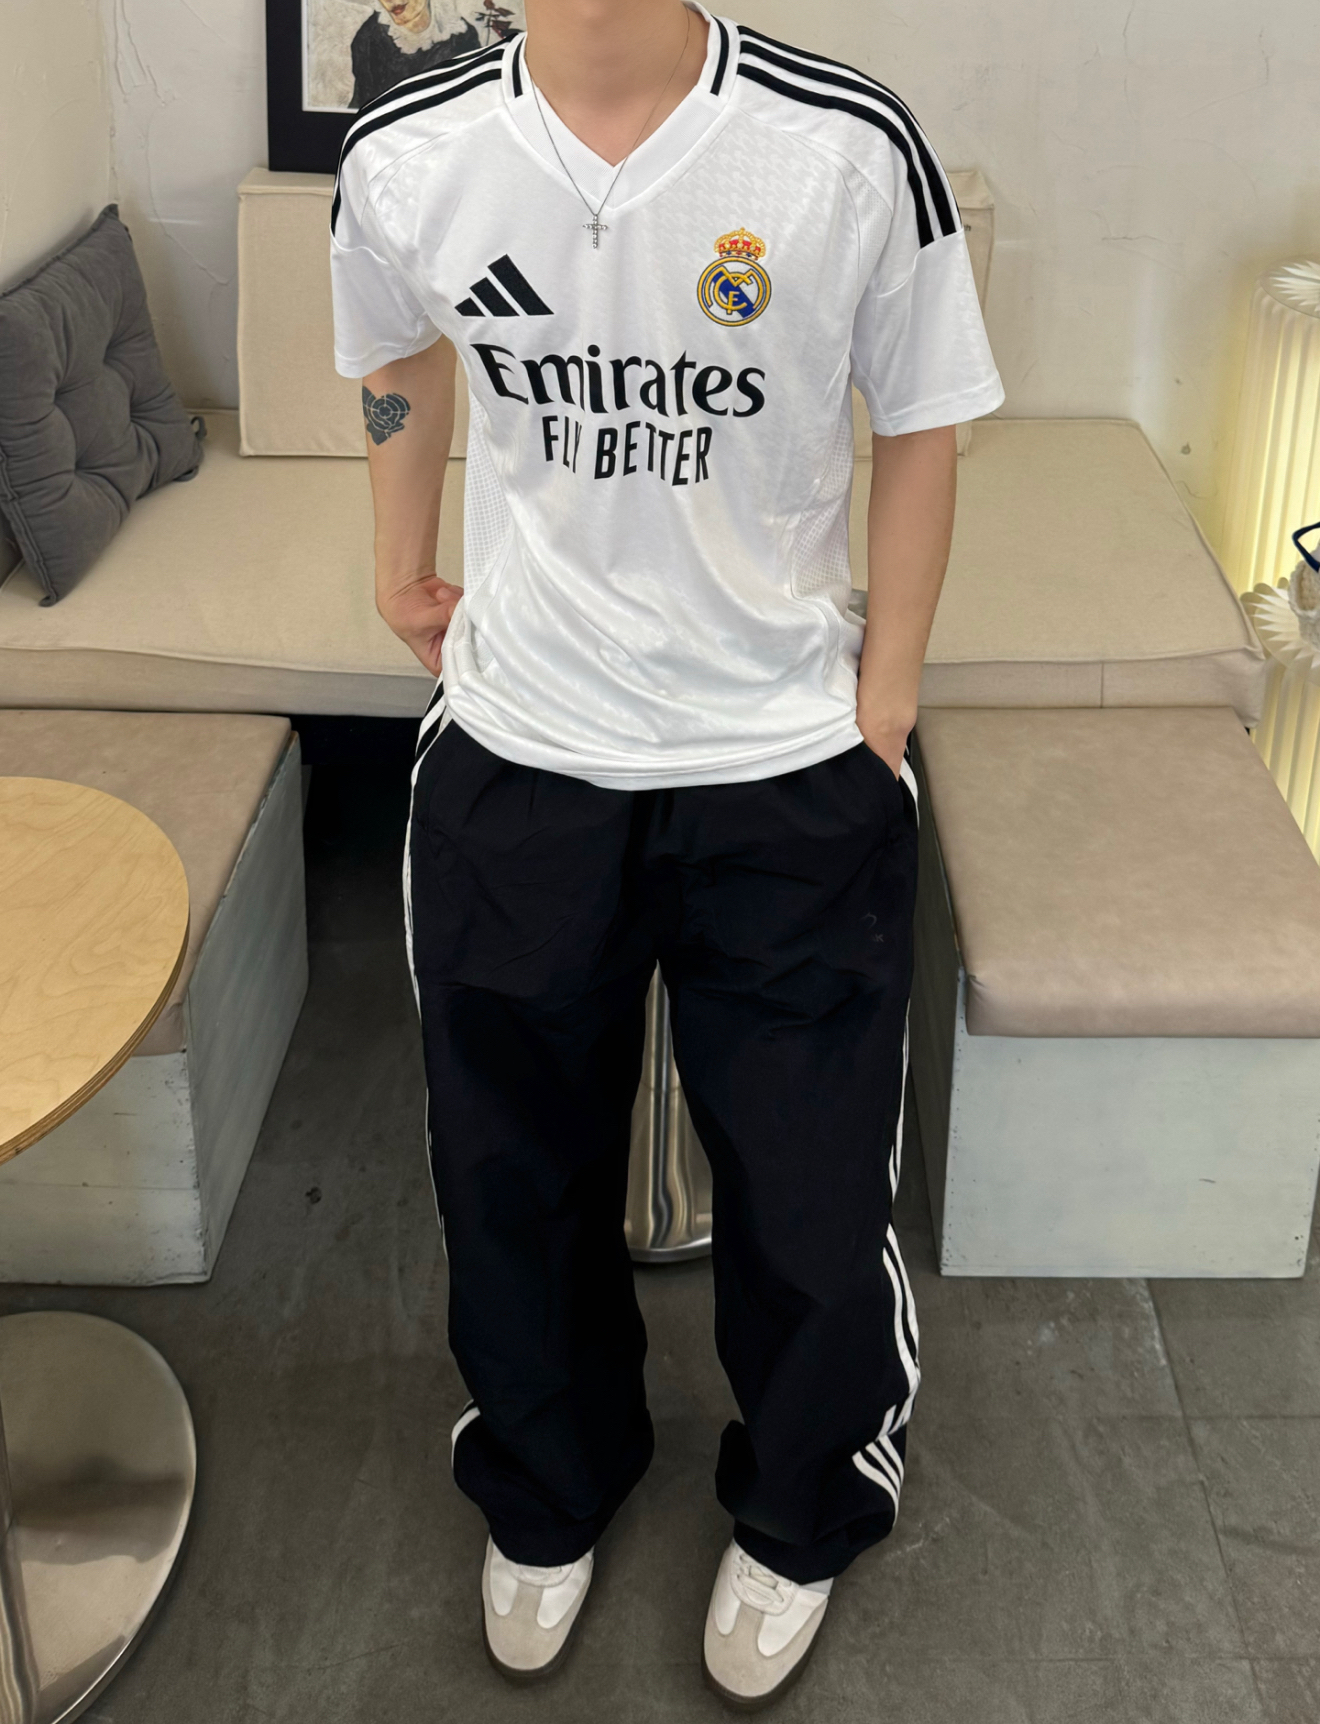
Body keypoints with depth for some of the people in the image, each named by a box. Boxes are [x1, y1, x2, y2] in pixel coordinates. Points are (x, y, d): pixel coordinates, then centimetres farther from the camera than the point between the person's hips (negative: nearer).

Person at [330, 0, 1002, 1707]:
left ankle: (794, 1519, 44)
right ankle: (546, 1495, 48)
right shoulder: (404, 157, -10)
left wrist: (881, 704, -1)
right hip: (514, 768, 2)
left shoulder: (852, 146, -16)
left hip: (789, 779, -1)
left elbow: (919, 426, -2)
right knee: (515, 1169, 18)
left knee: (808, 1180, 13)